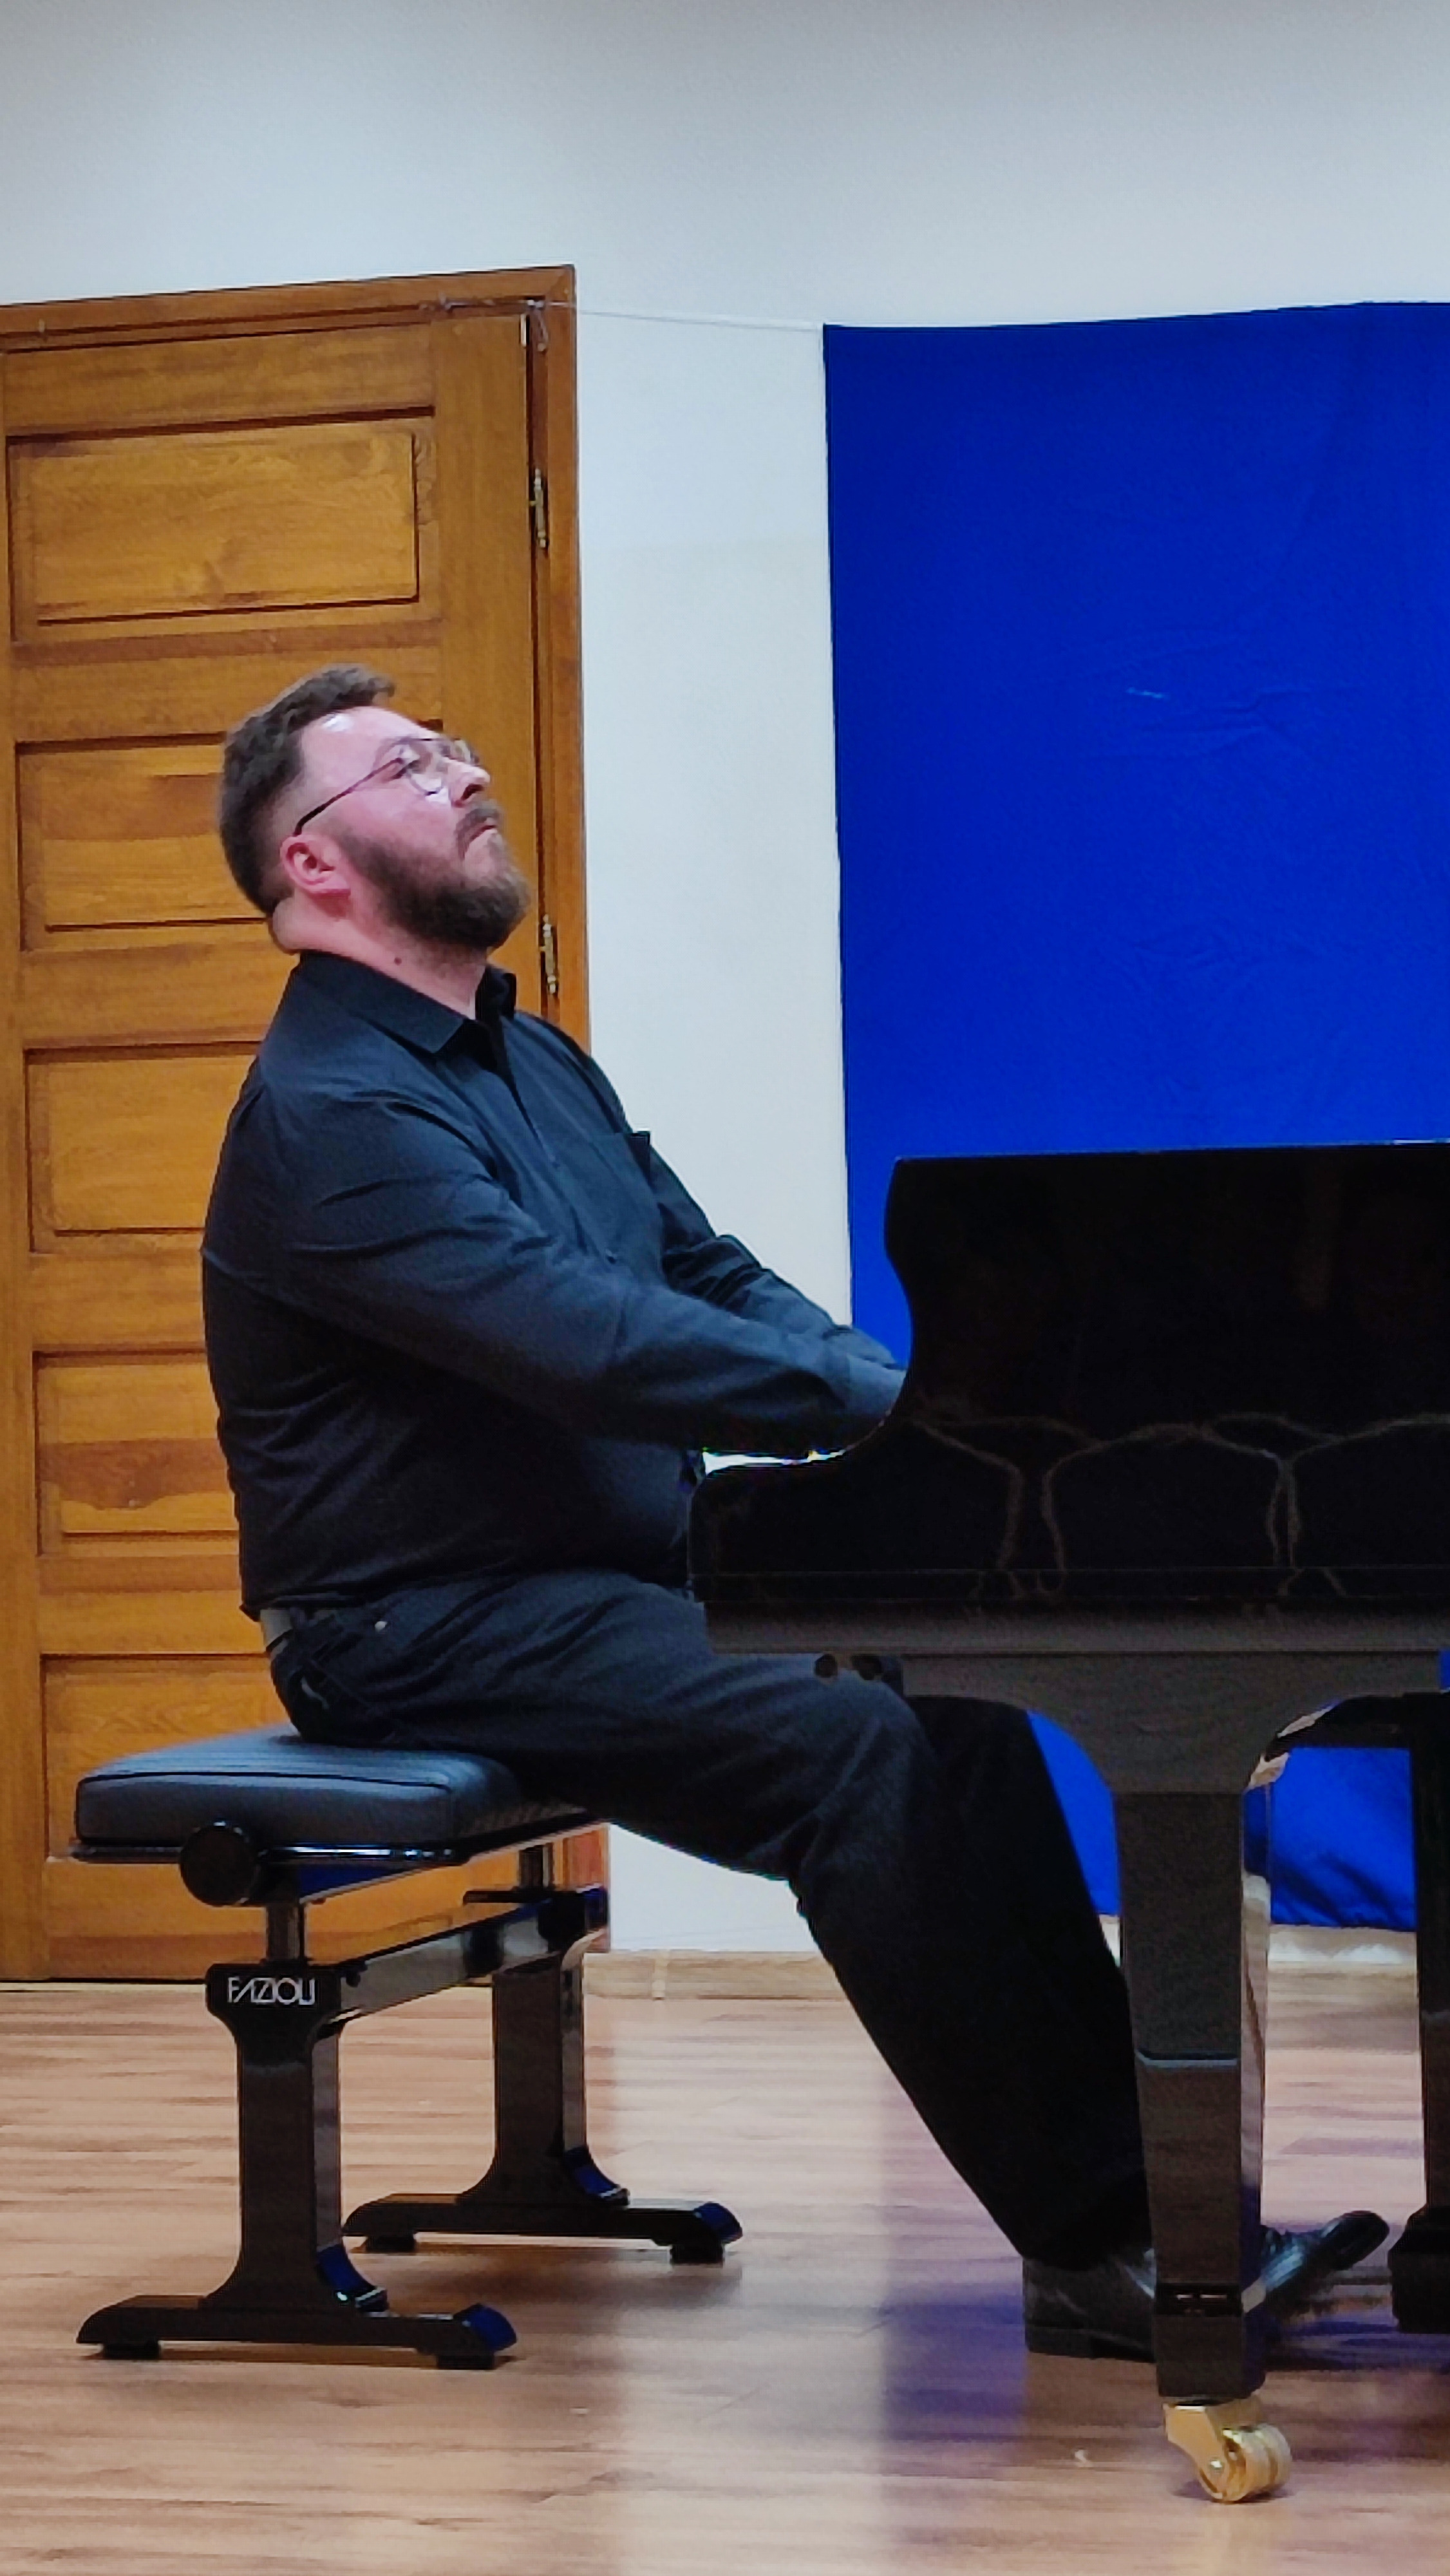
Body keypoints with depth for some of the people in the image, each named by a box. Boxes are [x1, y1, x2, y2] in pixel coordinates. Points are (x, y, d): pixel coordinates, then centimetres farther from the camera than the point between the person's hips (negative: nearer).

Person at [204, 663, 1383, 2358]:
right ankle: (1088, 2248, -21)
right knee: (852, 1754, -26)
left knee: (954, 1698, -10)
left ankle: (1133, 2185, -11)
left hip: (614, 1575, 9)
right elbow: (593, 1346, -27)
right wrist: (901, 1406, -28)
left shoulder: (526, 1060, 18)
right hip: (428, 1630, -9)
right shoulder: (328, 1114, -16)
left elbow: (720, 1281, 15)